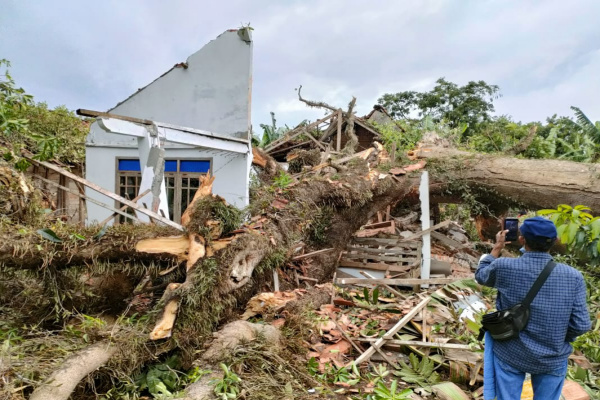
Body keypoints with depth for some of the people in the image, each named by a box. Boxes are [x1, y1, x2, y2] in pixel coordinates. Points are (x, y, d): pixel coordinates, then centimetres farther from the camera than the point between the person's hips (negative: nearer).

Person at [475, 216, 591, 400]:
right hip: (552, 360, 1)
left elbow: (481, 275, 4)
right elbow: (581, 325, -11)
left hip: (509, 355, -1)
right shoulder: (573, 277, -15)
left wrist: (497, 247, 15)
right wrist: (561, 340, 9)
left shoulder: (504, 267, -18)